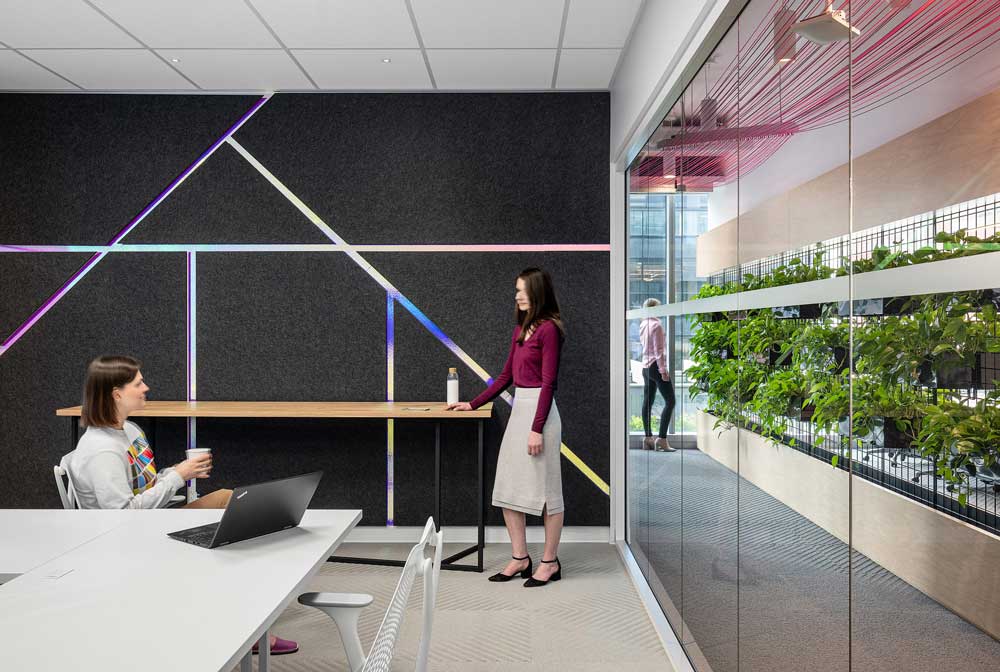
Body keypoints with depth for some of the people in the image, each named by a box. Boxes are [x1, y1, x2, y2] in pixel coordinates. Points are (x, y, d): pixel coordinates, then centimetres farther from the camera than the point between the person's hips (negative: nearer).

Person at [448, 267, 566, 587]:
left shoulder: (548, 329, -11)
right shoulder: (520, 329, 15)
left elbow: (548, 382, -15)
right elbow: (505, 376, 19)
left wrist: (537, 429, -18)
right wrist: (472, 404, 17)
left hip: (539, 411, -9)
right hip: (518, 408, 9)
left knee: (545, 487, 3)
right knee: (507, 488, 10)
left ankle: (550, 562, 16)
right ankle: (520, 558, 21)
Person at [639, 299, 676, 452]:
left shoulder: (643, 325, 10)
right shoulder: (656, 325, -13)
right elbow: (659, 350, -16)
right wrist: (663, 370, -17)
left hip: (645, 367, 9)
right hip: (656, 366, -9)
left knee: (647, 402, 9)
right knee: (670, 401, -7)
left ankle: (648, 438, 12)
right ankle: (662, 439, -14)